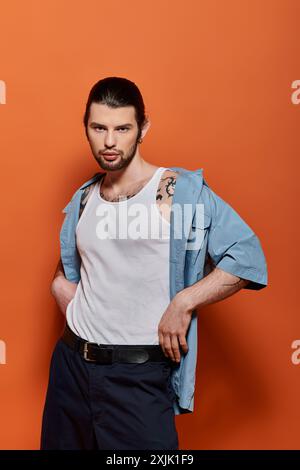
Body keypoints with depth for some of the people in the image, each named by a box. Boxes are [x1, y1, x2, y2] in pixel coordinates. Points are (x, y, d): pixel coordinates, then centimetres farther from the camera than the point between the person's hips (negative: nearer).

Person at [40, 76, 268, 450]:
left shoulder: (181, 190, -10)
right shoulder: (84, 198, 8)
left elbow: (248, 257, -14)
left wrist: (183, 303, -20)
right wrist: (60, 284, 4)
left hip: (138, 376, -5)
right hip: (70, 363, 6)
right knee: (60, 443, 22)